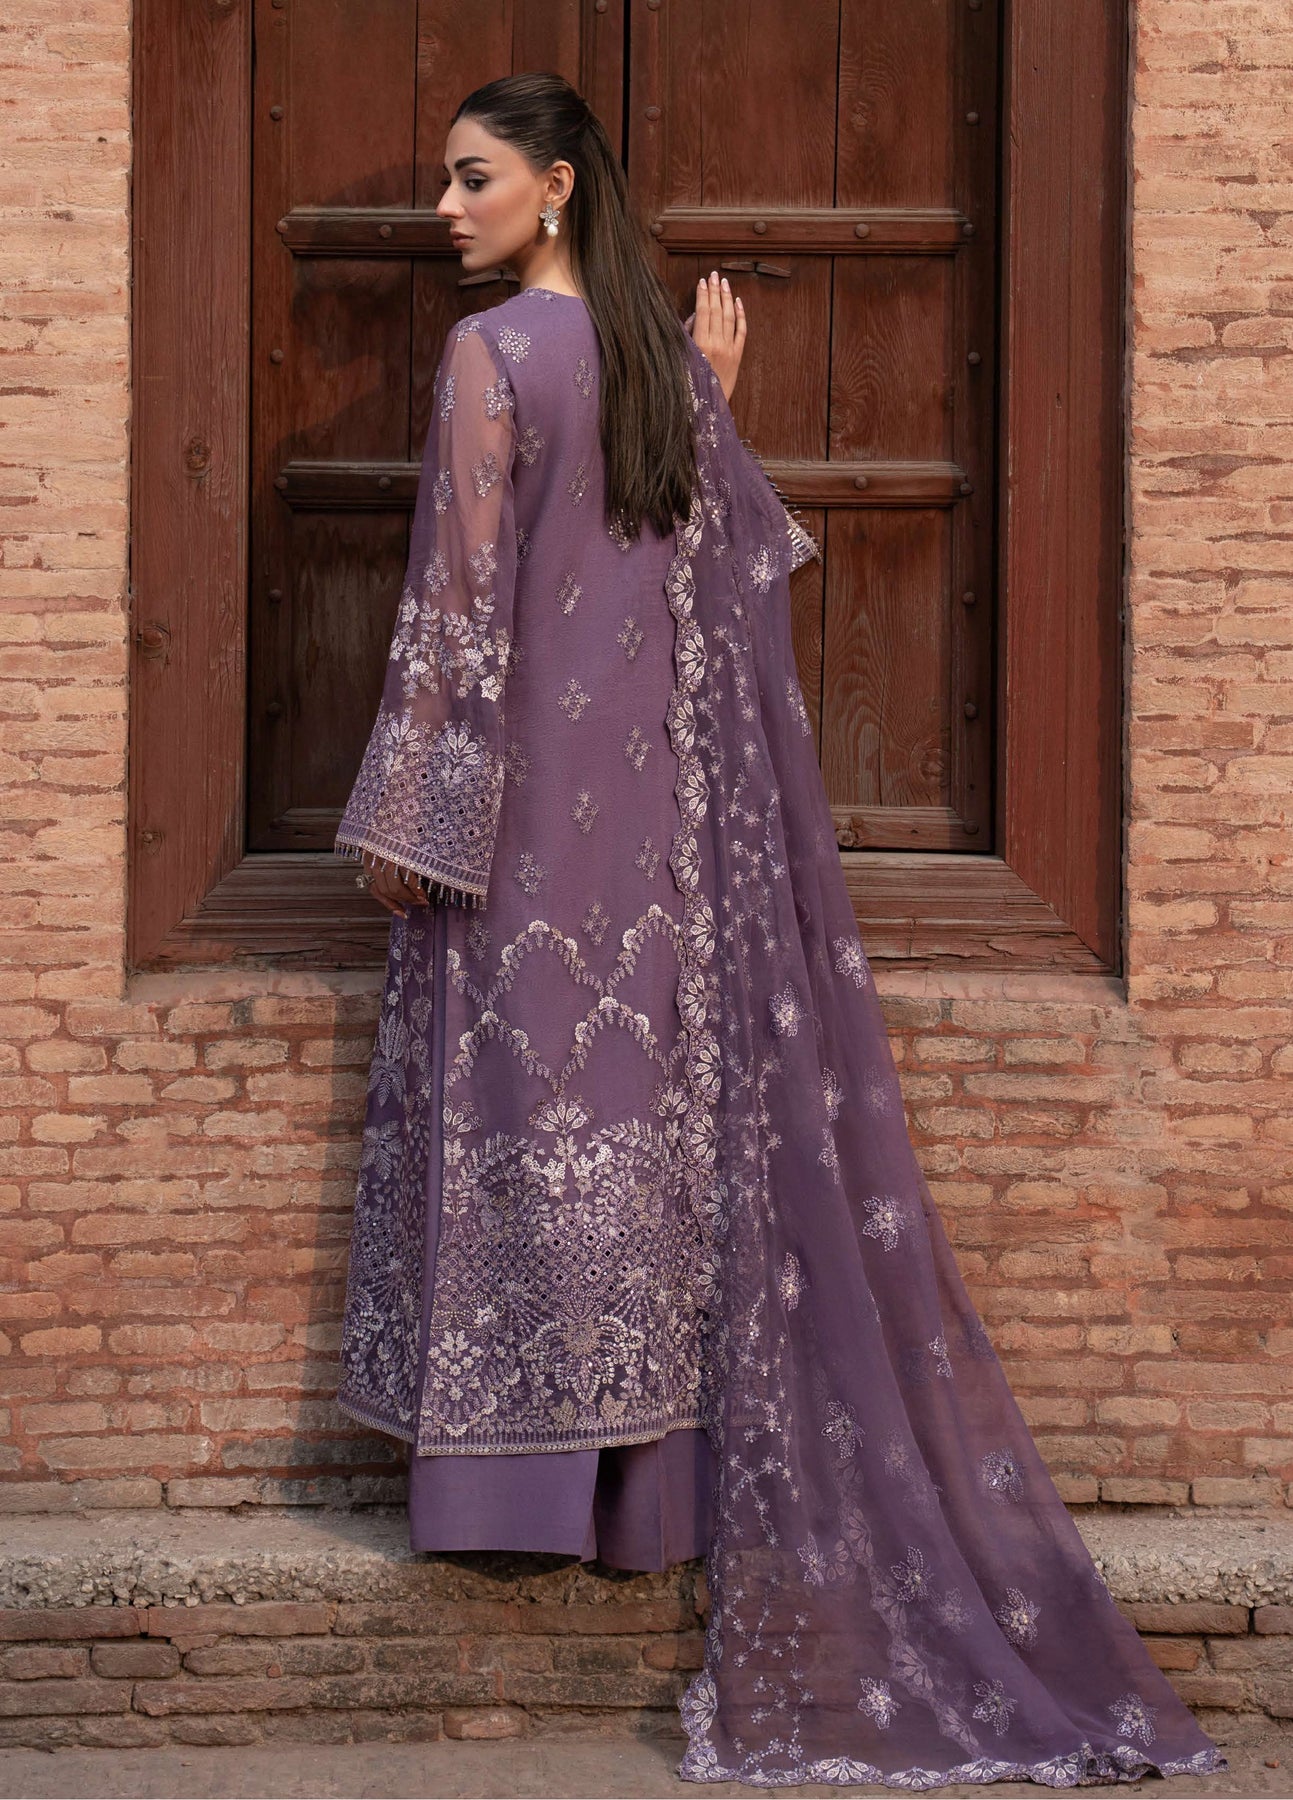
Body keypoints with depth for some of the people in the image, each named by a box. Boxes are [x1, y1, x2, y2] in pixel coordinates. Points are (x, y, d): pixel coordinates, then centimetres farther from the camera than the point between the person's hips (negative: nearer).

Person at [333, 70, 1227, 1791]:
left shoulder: (493, 353, -10)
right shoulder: (673, 354, 9)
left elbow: (458, 598, -13)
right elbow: (742, 560, 15)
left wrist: (403, 810, -9)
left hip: (533, 800, -6)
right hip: (669, 804, 7)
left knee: (529, 1092, 0)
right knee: (673, 1096, 7)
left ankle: (533, 1462, 4)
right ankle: (659, 1469, 13)